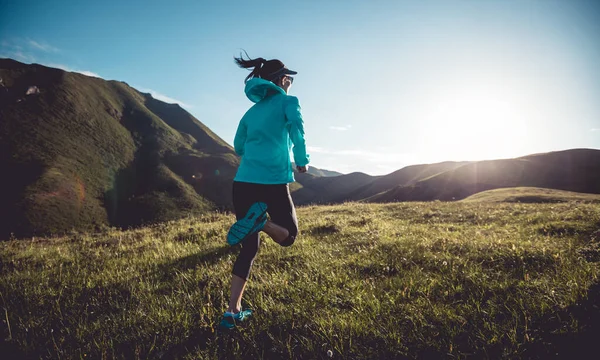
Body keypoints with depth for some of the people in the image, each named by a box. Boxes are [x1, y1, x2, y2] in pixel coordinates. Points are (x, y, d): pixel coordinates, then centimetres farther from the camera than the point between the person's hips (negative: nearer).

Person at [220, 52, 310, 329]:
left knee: (248, 249, 16)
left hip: (243, 183, 5)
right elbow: (296, 124, -16)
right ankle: (261, 221, -19)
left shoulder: (251, 111, 20)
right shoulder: (288, 101, 5)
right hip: (273, 183, -5)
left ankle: (233, 312, 11)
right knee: (288, 236, 17)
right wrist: (302, 159, -10)